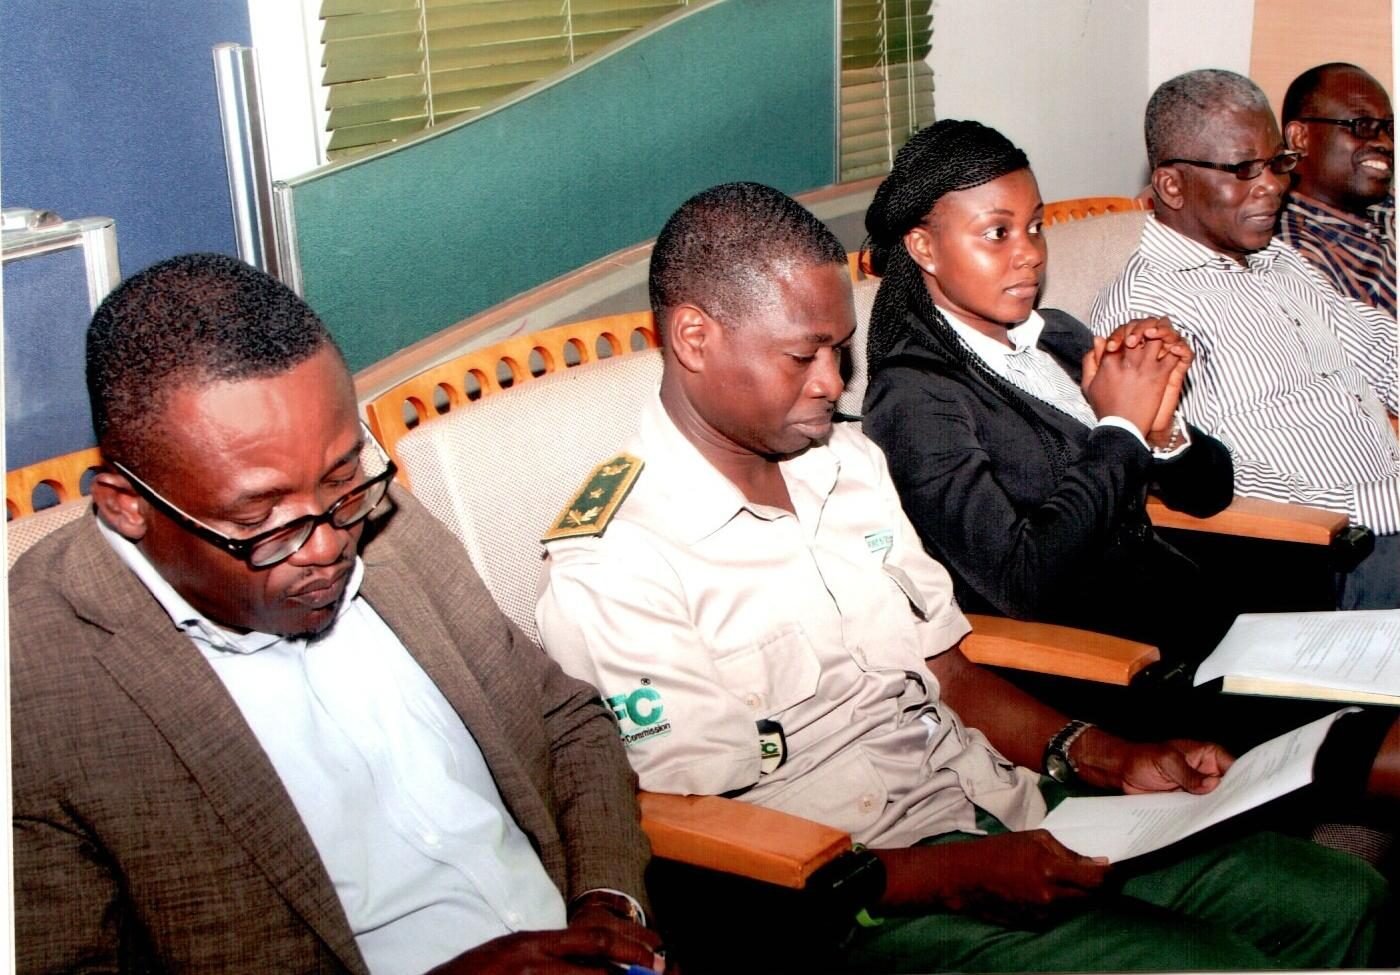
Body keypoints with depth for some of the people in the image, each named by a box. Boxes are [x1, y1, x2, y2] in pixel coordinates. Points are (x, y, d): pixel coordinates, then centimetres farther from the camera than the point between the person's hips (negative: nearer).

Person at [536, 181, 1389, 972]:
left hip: (1011, 819, 8)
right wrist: (959, 876, -22)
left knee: (1341, 899, -1)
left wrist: (1104, 758, -1)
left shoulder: (847, 462, 11)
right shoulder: (612, 570, -14)